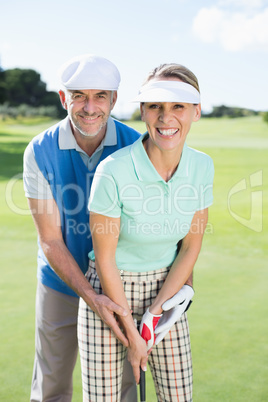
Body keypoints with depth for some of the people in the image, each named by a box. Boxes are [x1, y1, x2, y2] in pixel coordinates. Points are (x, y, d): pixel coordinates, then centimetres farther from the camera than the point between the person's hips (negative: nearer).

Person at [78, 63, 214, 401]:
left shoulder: (201, 167, -10)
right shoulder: (113, 172, -24)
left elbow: (191, 247, -1)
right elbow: (105, 261, -15)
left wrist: (153, 314, -6)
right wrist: (131, 334, -9)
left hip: (166, 287, 4)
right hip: (109, 290, -3)